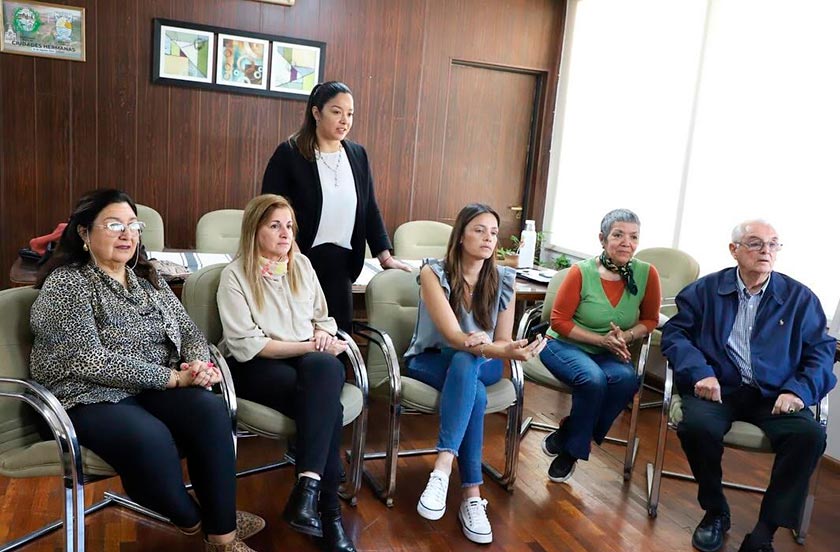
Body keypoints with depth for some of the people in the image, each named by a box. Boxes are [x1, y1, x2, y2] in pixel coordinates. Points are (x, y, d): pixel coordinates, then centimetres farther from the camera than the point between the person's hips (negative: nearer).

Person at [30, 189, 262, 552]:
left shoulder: (147, 279, 12)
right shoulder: (65, 284, -8)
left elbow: (189, 331, 13)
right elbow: (90, 361, -19)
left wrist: (199, 365, -12)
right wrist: (172, 376, -20)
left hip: (151, 389, 6)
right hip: (90, 398, -5)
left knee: (211, 409, -25)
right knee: (150, 438, -35)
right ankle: (192, 520, -4)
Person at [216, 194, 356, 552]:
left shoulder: (302, 264, 12)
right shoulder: (235, 275, -5)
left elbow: (323, 317, 19)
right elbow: (246, 345, -12)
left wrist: (324, 335, -6)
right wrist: (308, 346, -16)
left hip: (311, 361, 4)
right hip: (255, 367, -4)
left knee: (325, 368, -34)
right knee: (327, 405, -32)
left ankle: (308, 488, -33)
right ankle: (328, 509, -24)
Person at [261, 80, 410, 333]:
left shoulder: (358, 155, 9)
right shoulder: (289, 153, -5)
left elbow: (370, 209, 12)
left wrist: (385, 256, 8)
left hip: (341, 261, 4)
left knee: (340, 330, 6)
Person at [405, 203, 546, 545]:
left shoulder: (503, 280, -5)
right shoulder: (433, 273, -15)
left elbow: (502, 341, -3)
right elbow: (453, 336, -25)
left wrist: (477, 341, -28)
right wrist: (504, 351, -42)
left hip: (480, 365, 2)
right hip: (431, 361, -2)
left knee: (465, 362, -35)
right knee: (476, 395, -35)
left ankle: (442, 467, -39)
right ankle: (472, 496, -32)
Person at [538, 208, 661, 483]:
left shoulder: (647, 273, -7)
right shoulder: (581, 272, -15)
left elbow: (650, 320, 6)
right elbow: (559, 320, -9)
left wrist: (625, 336, -15)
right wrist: (601, 339, -18)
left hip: (609, 354, 3)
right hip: (565, 346, -3)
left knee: (627, 378, -28)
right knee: (593, 379, -33)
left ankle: (567, 444, -8)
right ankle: (571, 445, -4)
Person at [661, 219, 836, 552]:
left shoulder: (800, 298, 11)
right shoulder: (706, 290, 9)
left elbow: (822, 350, 8)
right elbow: (675, 333, 3)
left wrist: (799, 390, -11)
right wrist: (700, 372, -14)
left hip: (774, 395, 2)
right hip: (718, 388, -1)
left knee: (810, 434, -29)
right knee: (696, 425, -32)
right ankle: (715, 512, -3)